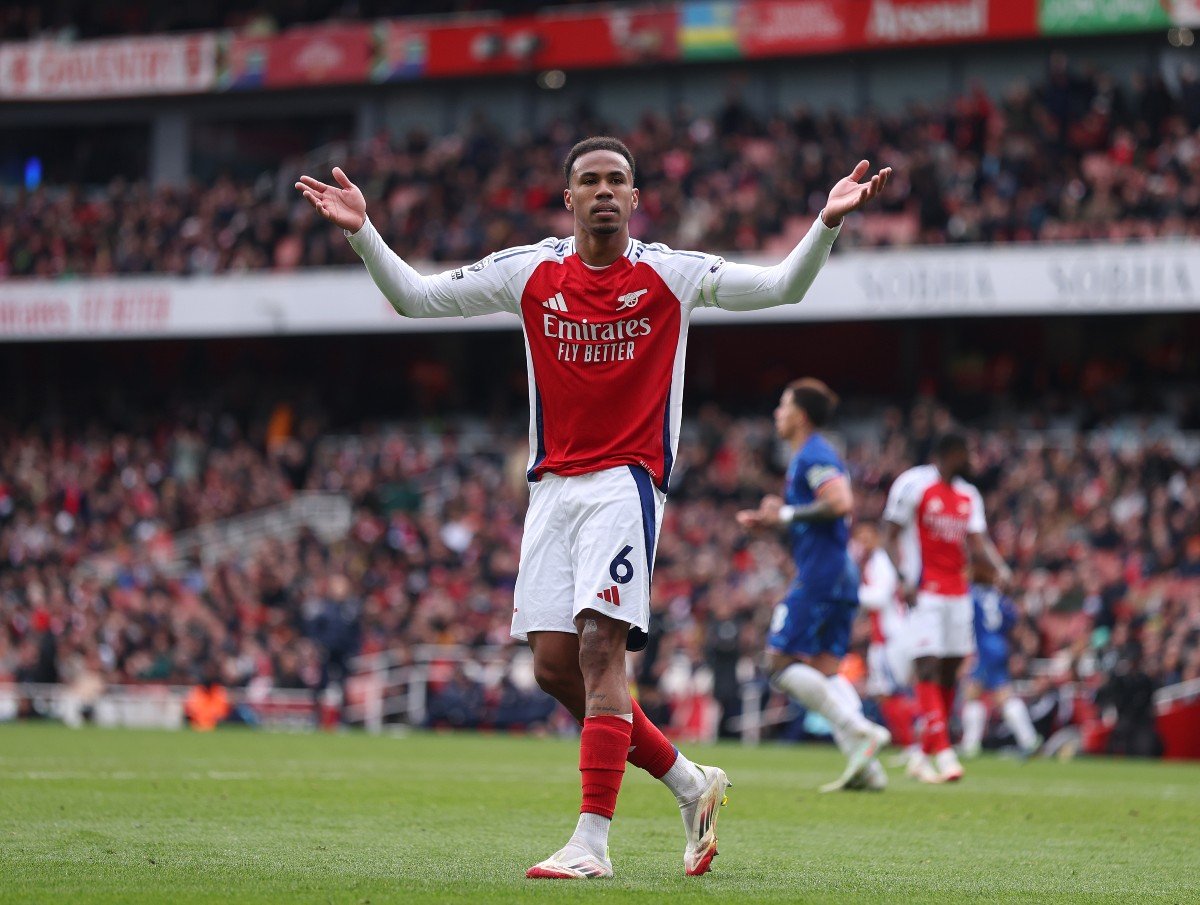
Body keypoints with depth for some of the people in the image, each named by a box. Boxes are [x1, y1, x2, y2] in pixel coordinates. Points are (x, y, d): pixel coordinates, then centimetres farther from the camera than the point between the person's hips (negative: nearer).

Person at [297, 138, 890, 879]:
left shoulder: (670, 275, -1)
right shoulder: (529, 273, 6)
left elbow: (782, 287, -6)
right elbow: (415, 296, 8)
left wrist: (828, 225, -21)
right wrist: (362, 232, -4)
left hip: (626, 481, -4)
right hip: (554, 484, 4)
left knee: (600, 646, -18)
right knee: (556, 666, 1)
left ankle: (593, 841, -18)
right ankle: (691, 784, 18)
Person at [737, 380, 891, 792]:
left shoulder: (813, 456, -10)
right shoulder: (815, 456, 22)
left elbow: (840, 503, -25)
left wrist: (786, 513, -15)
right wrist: (767, 522, 21)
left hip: (819, 574, -10)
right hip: (842, 576, 10)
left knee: (783, 661, -9)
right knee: (824, 670, 8)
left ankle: (859, 730, -18)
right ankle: (866, 767, -3)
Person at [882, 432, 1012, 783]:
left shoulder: (968, 496, 15)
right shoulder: (913, 484, -6)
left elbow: (978, 542, 9)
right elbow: (890, 536, -7)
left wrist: (999, 569, -11)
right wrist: (904, 578, -19)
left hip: (958, 593, 7)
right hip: (924, 593, -7)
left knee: (949, 673, 6)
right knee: (929, 668, -13)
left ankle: (923, 755, 15)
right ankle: (943, 754, -21)